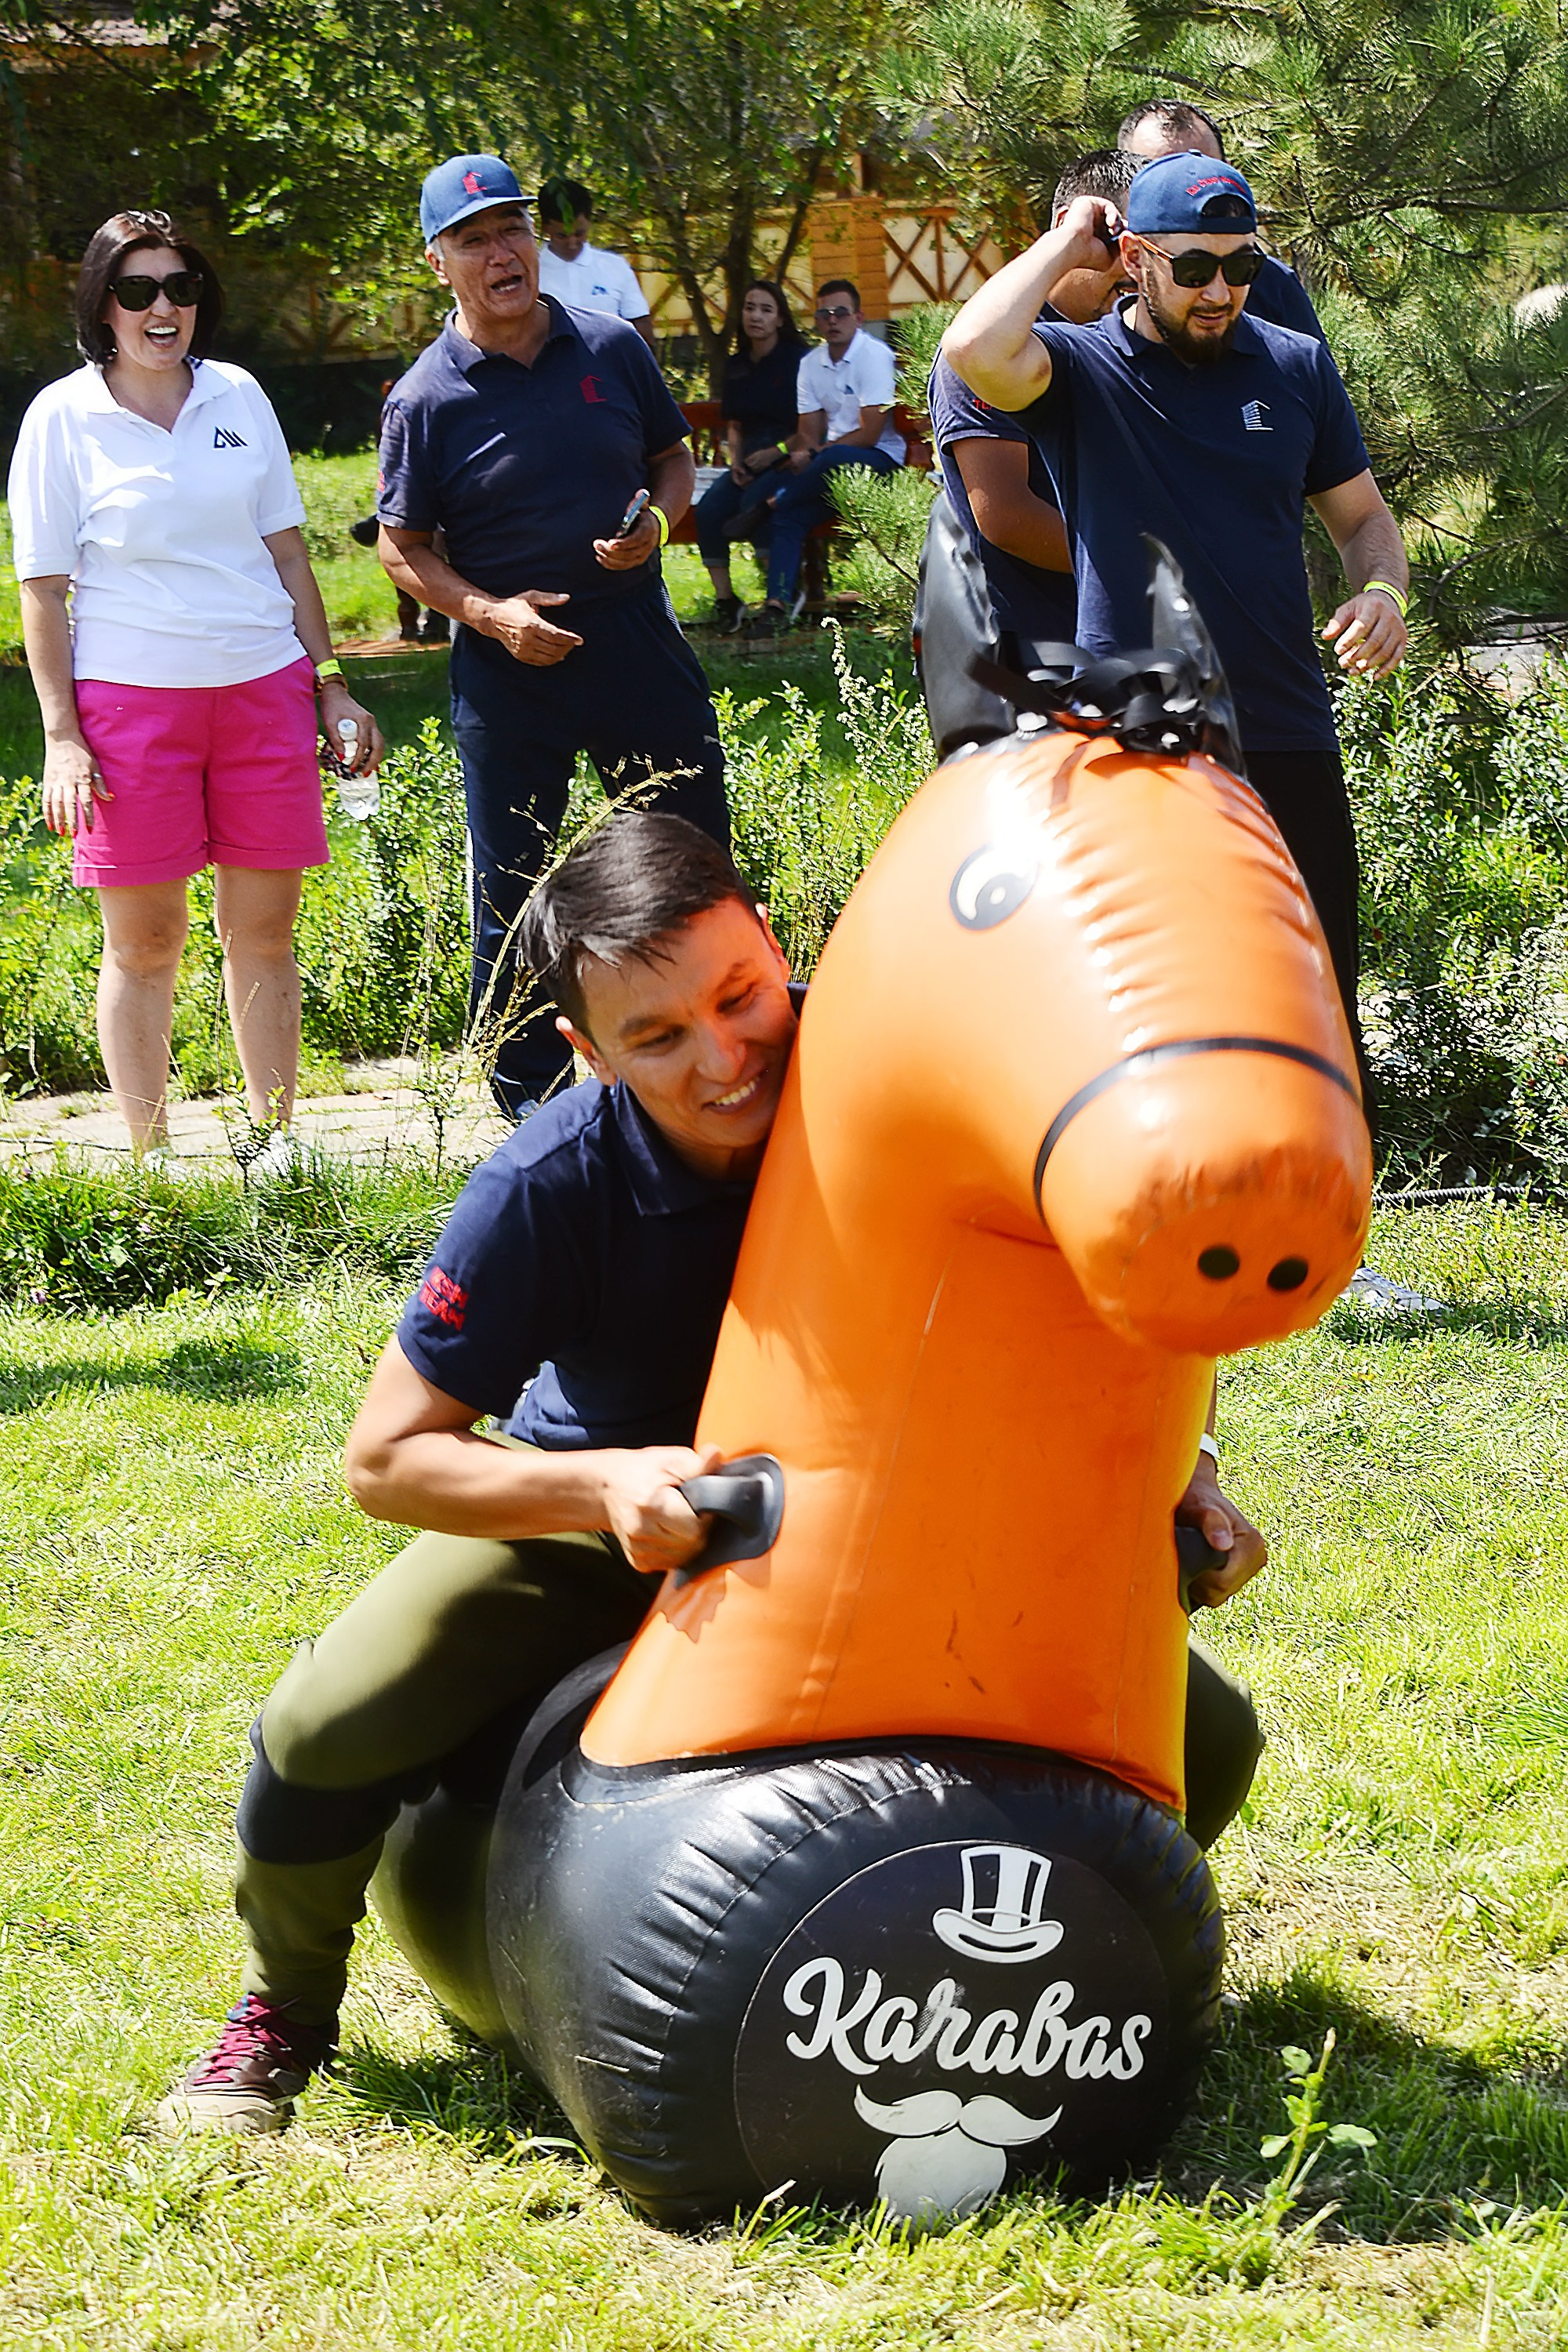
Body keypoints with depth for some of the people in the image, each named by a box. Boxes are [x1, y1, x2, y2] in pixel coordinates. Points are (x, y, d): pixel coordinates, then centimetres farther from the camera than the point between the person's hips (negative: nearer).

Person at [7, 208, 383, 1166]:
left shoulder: (237, 396, 7)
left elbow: (287, 551, 14)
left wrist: (332, 688, 12)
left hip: (262, 687, 3)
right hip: (129, 697, -3)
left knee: (266, 926, 6)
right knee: (145, 941, 3)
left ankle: (275, 1140, 17)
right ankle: (153, 1159, 11)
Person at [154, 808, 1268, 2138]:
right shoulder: (553, 1186, -30)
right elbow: (389, 1455, -22)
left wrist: (1177, 1472, -27)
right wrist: (612, 1483, -38)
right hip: (602, 1517, -2)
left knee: (1202, 1743, -11)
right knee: (329, 1729, -25)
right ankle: (285, 2014, 9)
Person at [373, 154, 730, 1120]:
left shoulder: (612, 349, 1)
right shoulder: (426, 399, -6)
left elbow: (674, 458, 13)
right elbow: (403, 547, -1)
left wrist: (658, 522, -9)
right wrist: (490, 613, -16)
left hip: (639, 644, 2)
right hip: (508, 669, -2)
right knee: (514, 899, 5)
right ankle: (535, 1110, 18)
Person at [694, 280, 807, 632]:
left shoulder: (797, 361, -4)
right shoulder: (736, 366, 14)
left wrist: (777, 452, -15)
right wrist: (736, 460, 4)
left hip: (788, 459, -6)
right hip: (750, 462, 6)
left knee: (753, 502, -33)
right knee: (709, 509, -21)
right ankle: (723, 597, -14)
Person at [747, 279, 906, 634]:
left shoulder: (875, 356, -10)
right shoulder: (811, 363, 11)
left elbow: (869, 434, -14)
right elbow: (808, 432, 9)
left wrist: (815, 454, -12)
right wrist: (803, 453, -14)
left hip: (879, 458, -6)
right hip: (832, 464, 6)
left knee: (834, 459, -39)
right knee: (790, 513, -21)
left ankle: (771, 505, -15)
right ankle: (778, 602, -26)